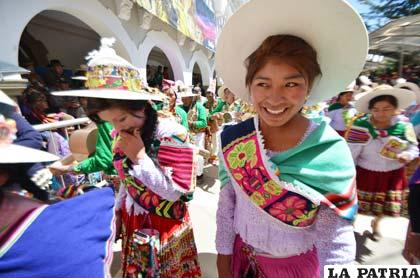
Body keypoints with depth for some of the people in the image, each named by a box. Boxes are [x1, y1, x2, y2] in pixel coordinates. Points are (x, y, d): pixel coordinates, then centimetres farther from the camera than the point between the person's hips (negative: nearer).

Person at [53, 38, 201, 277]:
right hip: (132, 219, 6)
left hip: (165, 224, -5)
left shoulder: (172, 134, -25)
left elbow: (173, 192, -25)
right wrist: (118, 209, 14)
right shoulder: (121, 135, -4)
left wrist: (140, 156, -28)